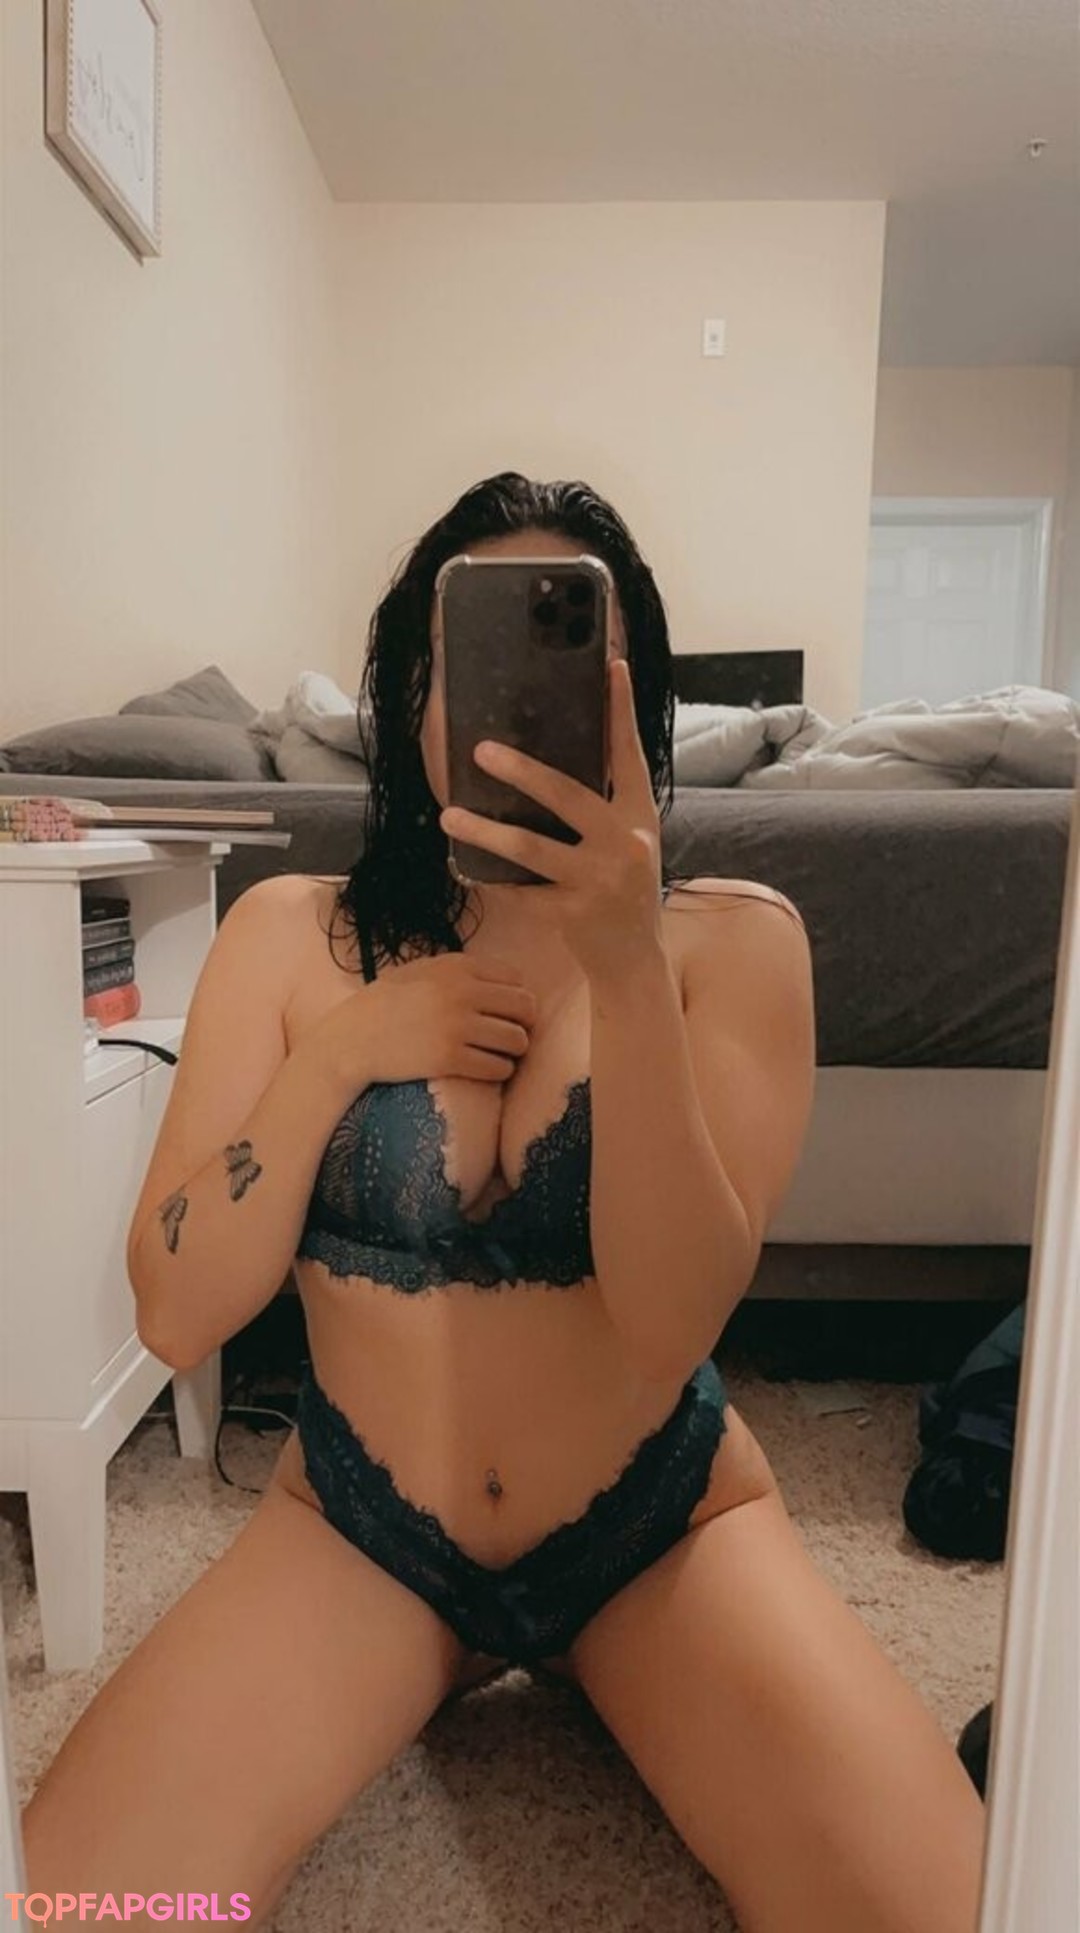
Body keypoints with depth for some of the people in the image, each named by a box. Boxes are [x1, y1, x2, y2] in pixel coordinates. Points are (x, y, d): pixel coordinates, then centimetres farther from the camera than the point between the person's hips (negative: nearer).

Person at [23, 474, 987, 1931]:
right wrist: (340, 1053, -20)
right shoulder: (291, 934, -5)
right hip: (357, 1526, 1)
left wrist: (628, 962, -34)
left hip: (667, 1526, 0)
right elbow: (175, 1314, -8)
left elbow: (671, 1321, -21)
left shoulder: (733, 937, -10)